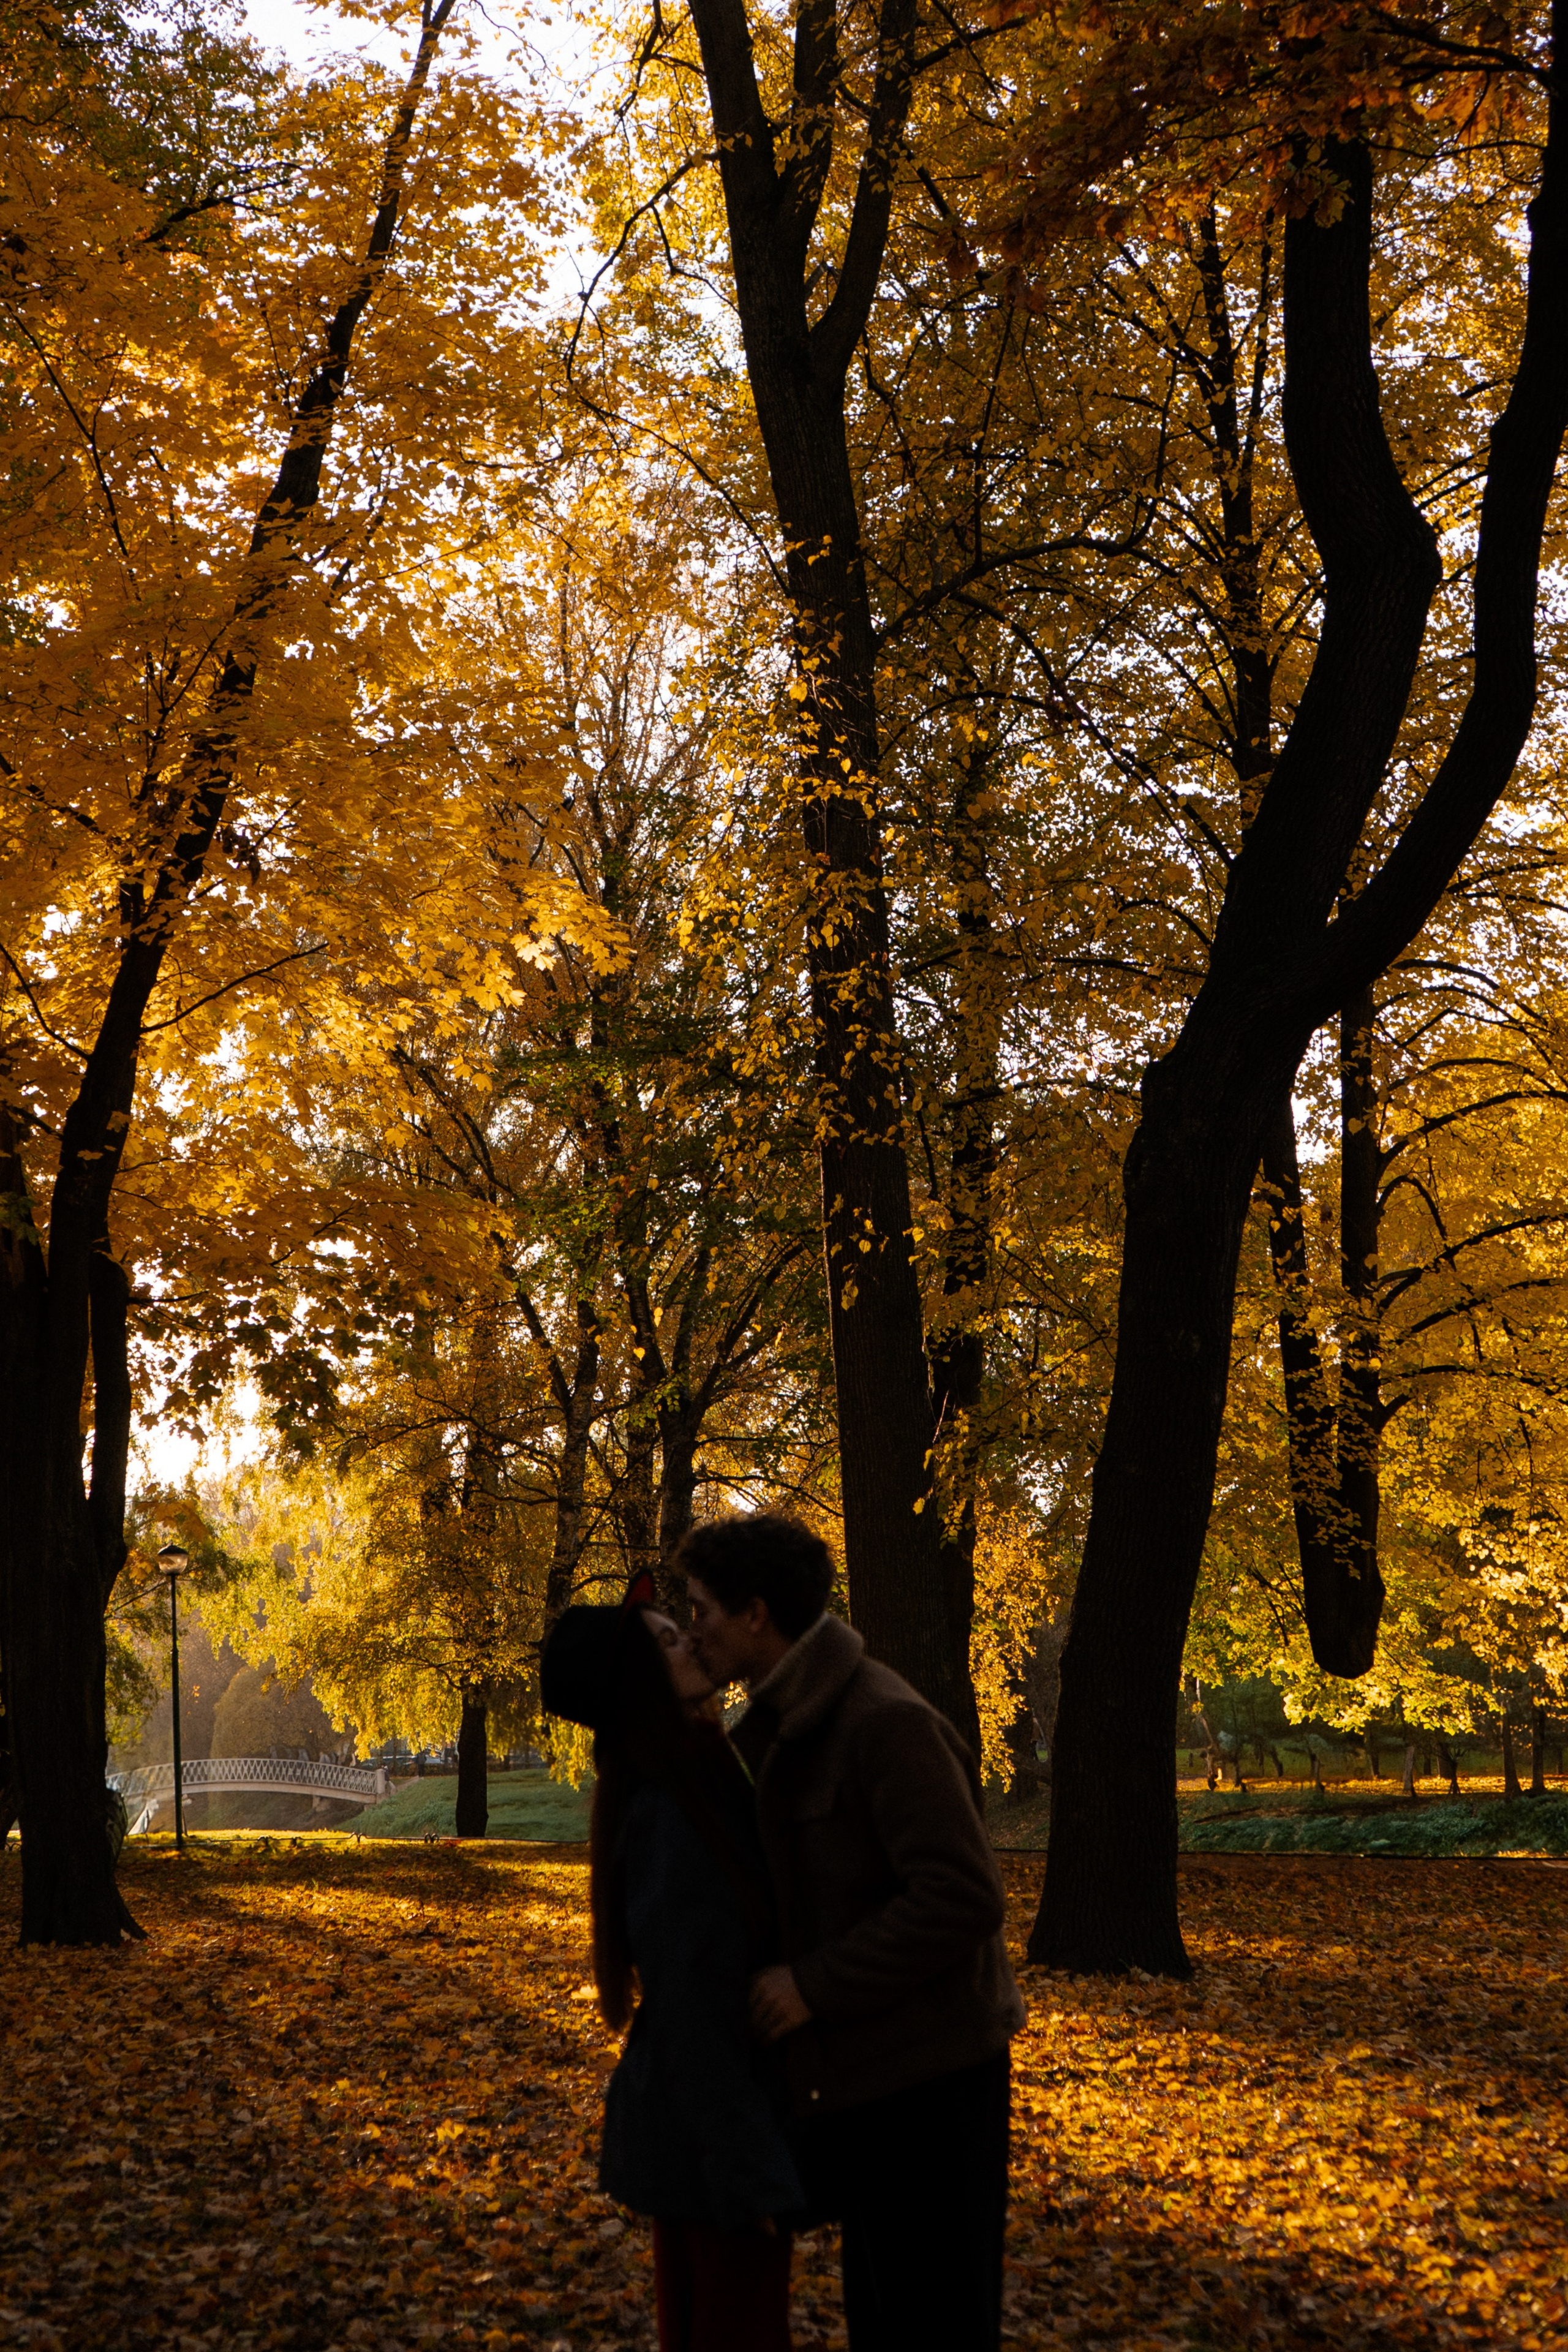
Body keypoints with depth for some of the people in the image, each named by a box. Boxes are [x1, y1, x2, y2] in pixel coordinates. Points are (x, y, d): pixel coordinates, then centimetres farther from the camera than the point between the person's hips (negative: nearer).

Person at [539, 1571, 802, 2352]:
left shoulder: (688, 1784, 6)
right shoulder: (671, 1815, -23)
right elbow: (689, 2002, -23)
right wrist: (749, 2168, -20)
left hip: (703, 2104, 9)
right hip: (713, 2124, -9)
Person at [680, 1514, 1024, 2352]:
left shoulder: (886, 1723, -20)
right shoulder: (786, 1728, 11)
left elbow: (961, 1898, -26)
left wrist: (817, 1985, -22)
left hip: (926, 2076, -10)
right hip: (865, 2073, 10)